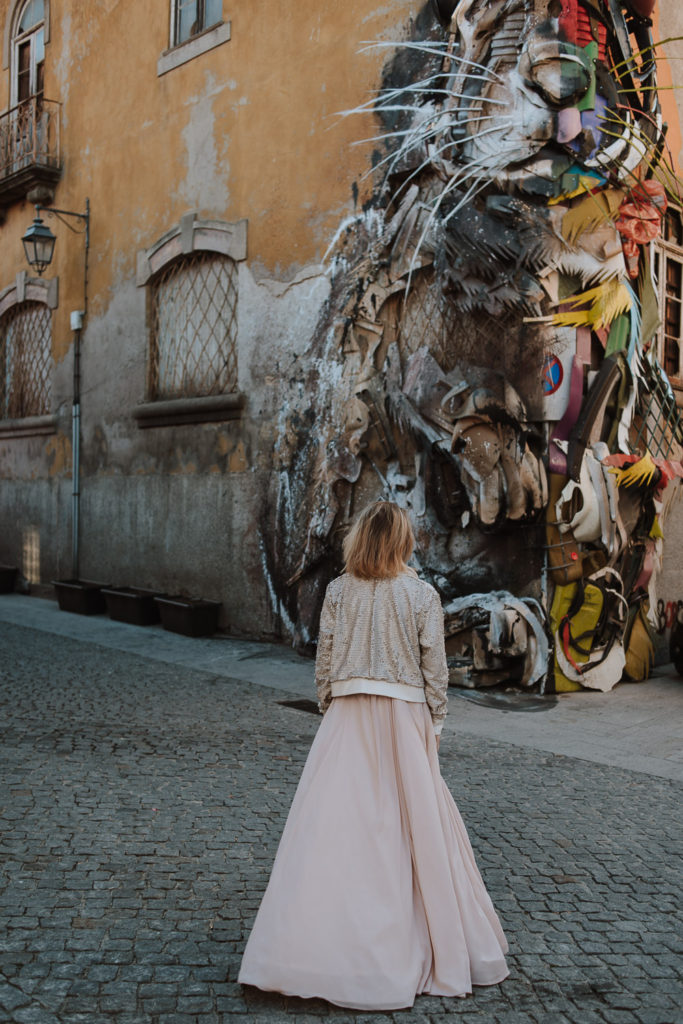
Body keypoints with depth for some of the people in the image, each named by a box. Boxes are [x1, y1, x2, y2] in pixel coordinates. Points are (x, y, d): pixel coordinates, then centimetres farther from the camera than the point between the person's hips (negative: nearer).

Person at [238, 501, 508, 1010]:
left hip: (348, 714, 1)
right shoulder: (423, 595, -5)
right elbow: (434, 668, -3)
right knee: (417, 823, 9)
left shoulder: (339, 591, -1)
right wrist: (435, 722, 7)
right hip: (405, 714, -1)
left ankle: (322, 945, 13)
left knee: (337, 822, 5)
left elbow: (325, 658, 2)